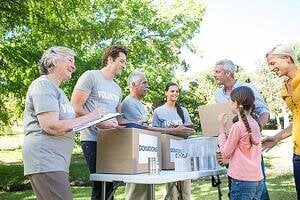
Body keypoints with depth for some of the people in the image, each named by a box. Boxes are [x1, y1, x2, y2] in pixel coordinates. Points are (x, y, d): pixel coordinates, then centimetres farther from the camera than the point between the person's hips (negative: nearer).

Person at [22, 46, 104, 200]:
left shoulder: (55, 88, 22)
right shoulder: (43, 84, -8)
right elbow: (51, 127, -19)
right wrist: (89, 118, -13)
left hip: (56, 162, 10)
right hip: (45, 160, -10)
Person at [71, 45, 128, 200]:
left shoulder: (117, 89, 20)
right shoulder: (91, 76, -3)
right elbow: (75, 107, -10)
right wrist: (99, 122, -18)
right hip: (93, 139, -7)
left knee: (109, 184, 10)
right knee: (101, 185, -3)